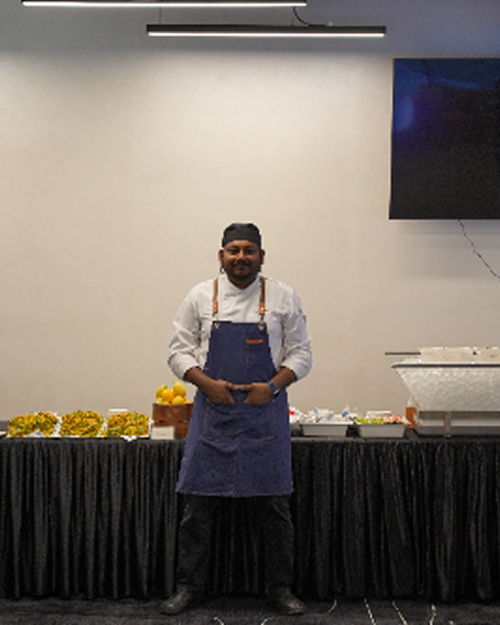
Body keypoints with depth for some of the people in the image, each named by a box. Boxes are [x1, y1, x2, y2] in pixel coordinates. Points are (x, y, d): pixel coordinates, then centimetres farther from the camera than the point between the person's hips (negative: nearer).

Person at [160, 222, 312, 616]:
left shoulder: (283, 297, 2)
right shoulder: (201, 297, 4)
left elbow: (301, 354, 5)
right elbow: (180, 351, 6)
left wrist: (273, 386, -11)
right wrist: (207, 384, -10)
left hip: (265, 411, 0)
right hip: (212, 411, 1)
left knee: (275, 503, 4)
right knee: (198, 502, 3)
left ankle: (281, 589, 18)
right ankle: (189, 587, 18)